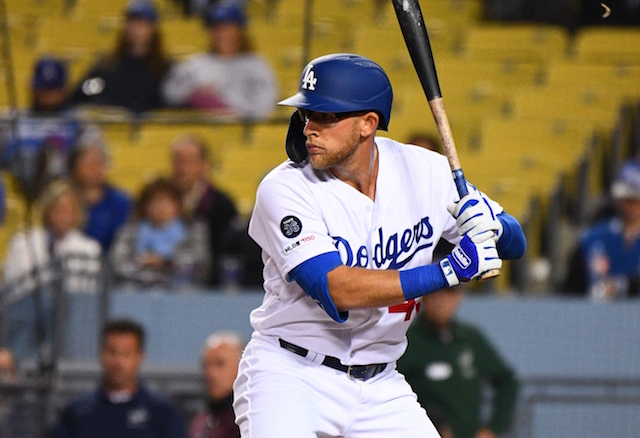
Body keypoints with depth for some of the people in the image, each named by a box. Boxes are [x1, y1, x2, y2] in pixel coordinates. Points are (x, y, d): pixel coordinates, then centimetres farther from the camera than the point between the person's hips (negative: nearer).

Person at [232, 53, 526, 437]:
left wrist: (490, 225, -20)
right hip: (290, 374, -4)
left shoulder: (424, 171, -2)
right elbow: (335, 290, -27)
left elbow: (514, 245, 6)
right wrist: (450, 272, -31)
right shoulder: (284, 190, -15)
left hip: (379, 388, 4)